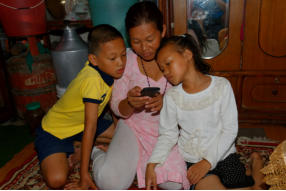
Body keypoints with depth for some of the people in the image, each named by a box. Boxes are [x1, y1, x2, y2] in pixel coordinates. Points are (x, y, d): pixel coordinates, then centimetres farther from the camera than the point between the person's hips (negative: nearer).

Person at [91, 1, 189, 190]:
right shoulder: (126, 59, -8)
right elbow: (117, 109, -4)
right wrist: (130, 103, -29)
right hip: (134, 126, 0)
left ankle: (141, 160, 13)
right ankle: (96, 153, 16)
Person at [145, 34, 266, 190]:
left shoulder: (221, 86, -12)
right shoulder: (172, 95, -7)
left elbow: (230, 130, -10)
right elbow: (168, 134, -2)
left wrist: (208, 162, -17)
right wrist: (151, 165, -14)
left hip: (222, 154, 0)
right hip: (192, 159, 1)